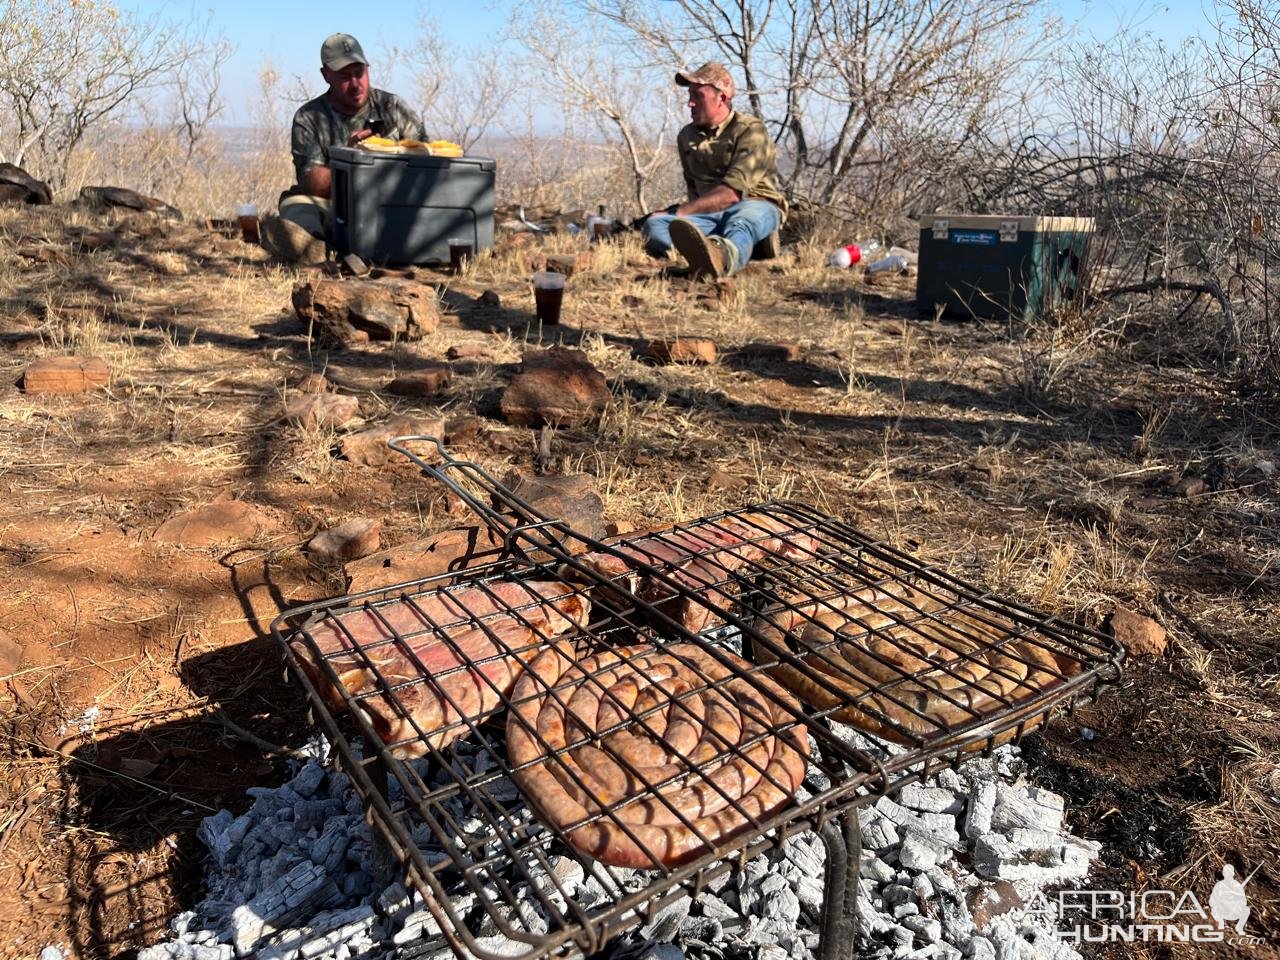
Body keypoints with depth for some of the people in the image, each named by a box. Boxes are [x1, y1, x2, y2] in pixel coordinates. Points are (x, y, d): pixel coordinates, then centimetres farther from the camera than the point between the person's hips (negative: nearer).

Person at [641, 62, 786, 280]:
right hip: (709, 212, 6)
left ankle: (724, 256, -77)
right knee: (654, 223, -21)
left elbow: (732, 193, -19)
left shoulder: (750, 131, -8)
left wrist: (679, 212, -20)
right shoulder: (687, 137, 15)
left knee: (742, 222, -43)